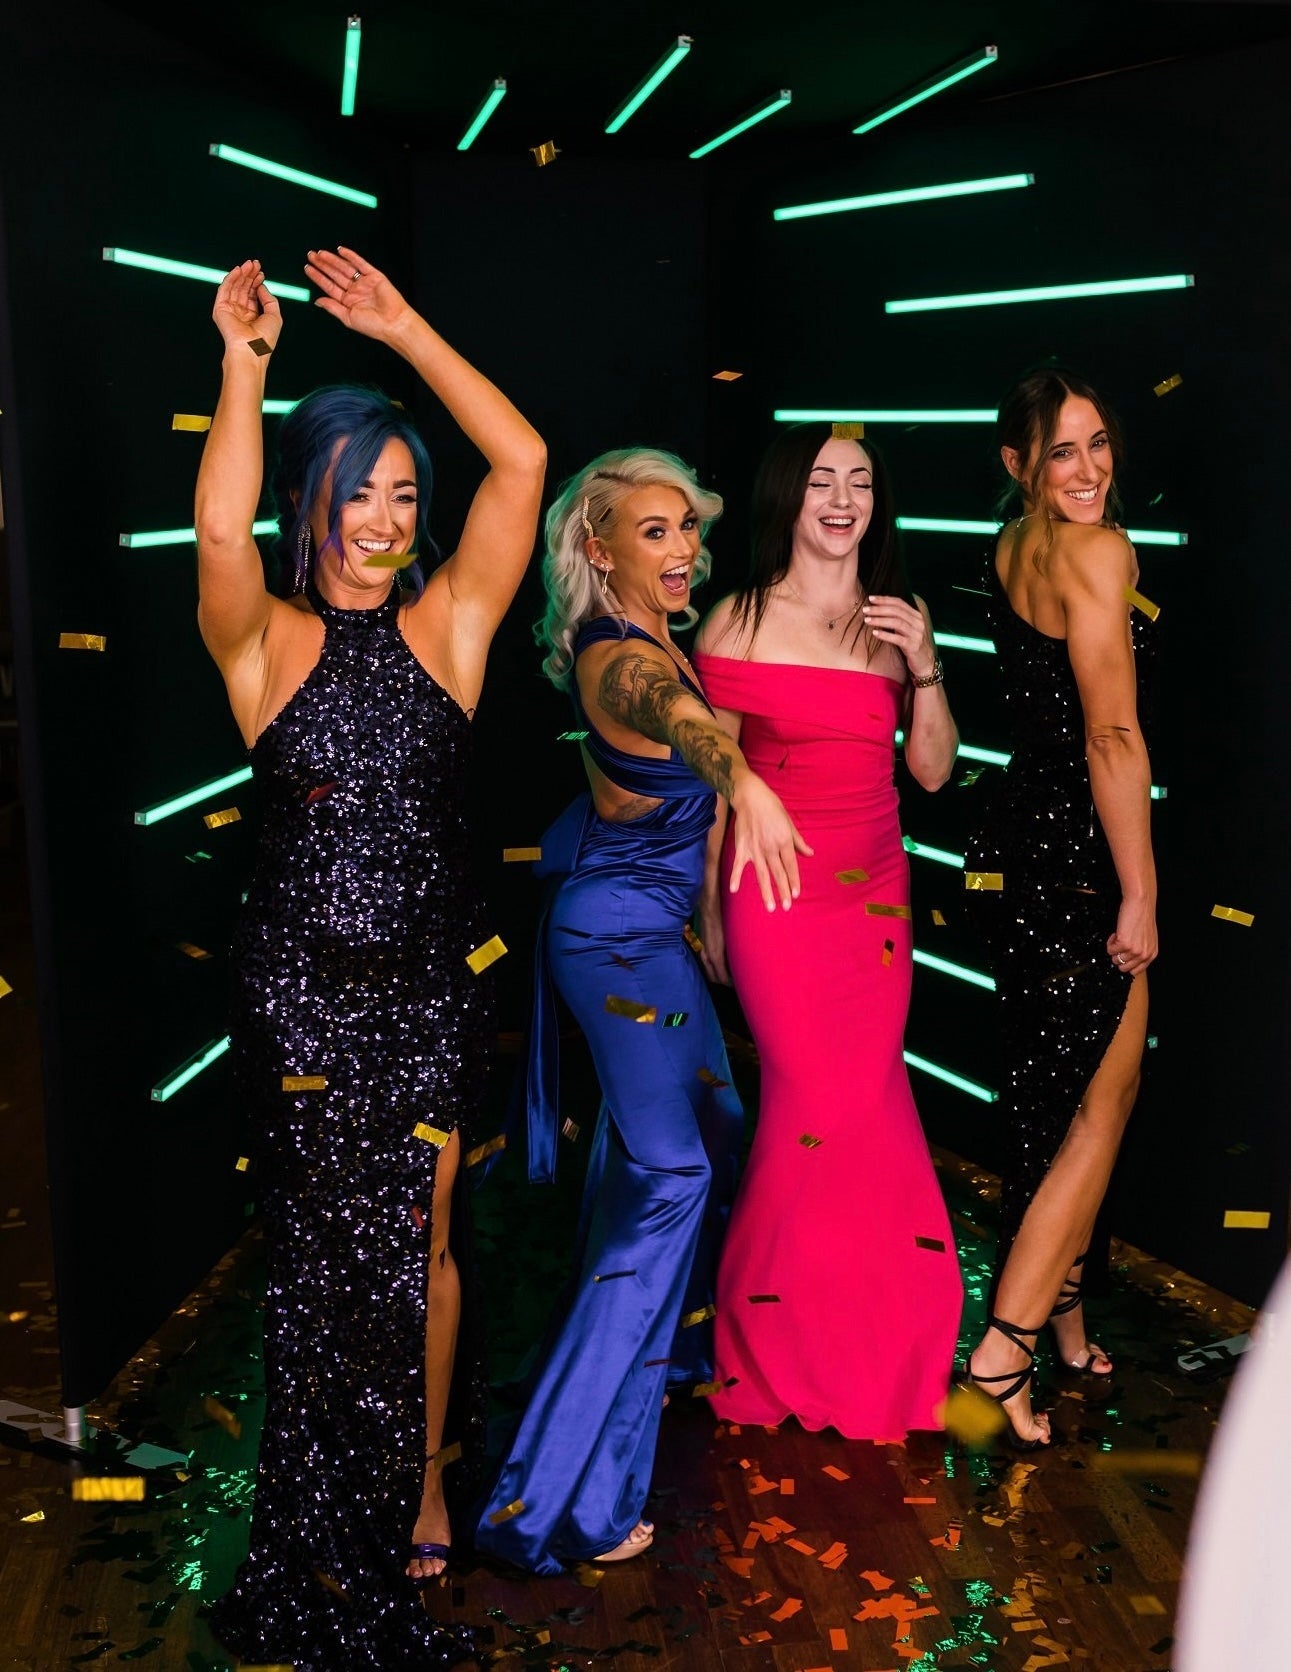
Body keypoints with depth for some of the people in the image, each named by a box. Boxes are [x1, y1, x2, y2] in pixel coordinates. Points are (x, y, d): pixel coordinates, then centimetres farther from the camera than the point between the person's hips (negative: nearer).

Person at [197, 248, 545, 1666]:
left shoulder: (448, 623, 3)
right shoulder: (263, 640, -3)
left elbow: (522, 462, -6)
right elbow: (220, 524, -24)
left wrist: (405, 330, -5)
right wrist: (244, 360, -22)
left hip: (430, 988, 2)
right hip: (299, 991, -2)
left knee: (423, 1248, 11)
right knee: (328, 1256, 6)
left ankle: (422, 1485, 32)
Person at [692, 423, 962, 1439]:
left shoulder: (900, 620, 8)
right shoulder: (742, 620, -4)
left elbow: (935, 770, 5)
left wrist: (925, 667, -9)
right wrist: (708, 909, 3)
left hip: (877, 889, 4)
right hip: (778, 890, -4)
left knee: (860, 1102, 6)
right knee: (825, 1105, -4)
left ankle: (857, 1344, 23)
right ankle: (776, 1341, 18)